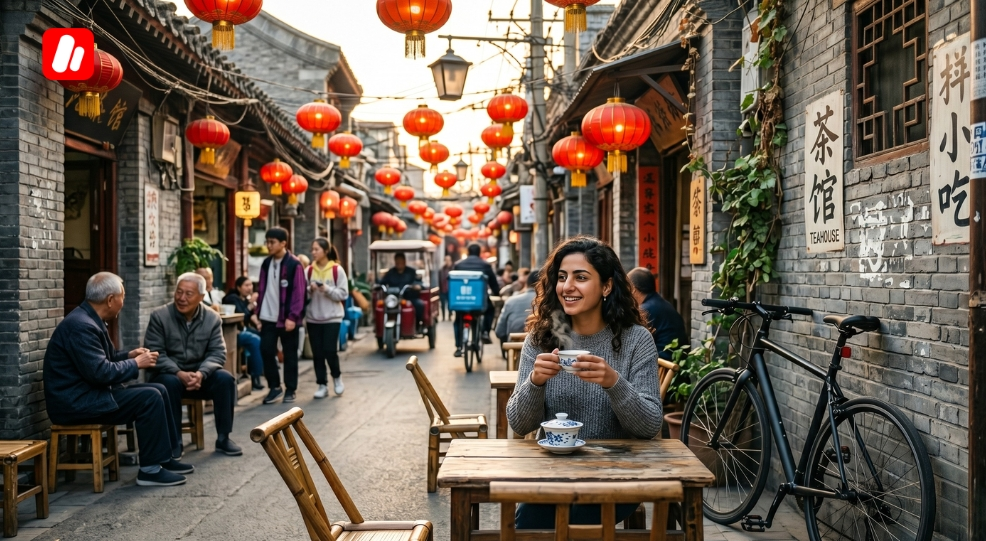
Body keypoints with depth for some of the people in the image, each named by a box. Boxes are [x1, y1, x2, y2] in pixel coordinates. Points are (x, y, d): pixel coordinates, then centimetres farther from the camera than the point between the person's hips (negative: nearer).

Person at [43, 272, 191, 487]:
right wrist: (136, 364, -13)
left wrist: (129, 355, 5)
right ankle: (150, 469, -10)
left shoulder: (89, 319, 11)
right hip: (75, 401, -11)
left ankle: (167, 457, 10)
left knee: (158, 391, 6)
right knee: (150, 398, -19)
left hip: (88, 392, 11)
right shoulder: (82, 326, -22)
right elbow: (100, 372, -27)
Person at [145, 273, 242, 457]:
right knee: (170, 383, -35)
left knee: (225, 378, -24)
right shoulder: (159, 316, -9)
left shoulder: (213, 318, -2)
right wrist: (179, 373, -29)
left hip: (200, 375, 2)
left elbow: (217, 353, -8)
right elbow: (155, 353, -14)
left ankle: (223, 438, -13)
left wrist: (201, 373, -28)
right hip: (169, 374, -2)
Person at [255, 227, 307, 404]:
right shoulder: (266, 264, 10)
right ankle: (274, 386, 16)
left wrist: (292, 317, -17)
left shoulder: (294, 265, -9)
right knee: (266, 351, 1)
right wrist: (259, 315, 8)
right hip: (268, 318, 5)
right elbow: (261, 290, 12)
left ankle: (290, 390, 16)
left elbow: (298, 293, -12)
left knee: (289, 355, 5)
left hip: (287, 318, -5)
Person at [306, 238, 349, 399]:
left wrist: (327, 290, -19)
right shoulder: (309, 270, 4)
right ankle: (322, 385, 15)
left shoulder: (337, 270, -6)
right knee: (317, 353, 5)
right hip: (313, 317, 3)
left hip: (332, 317, -3)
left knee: (330, 351, -6)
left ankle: (337, 377, 21)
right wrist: (310, 290, -14)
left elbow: (343, 294, -6)